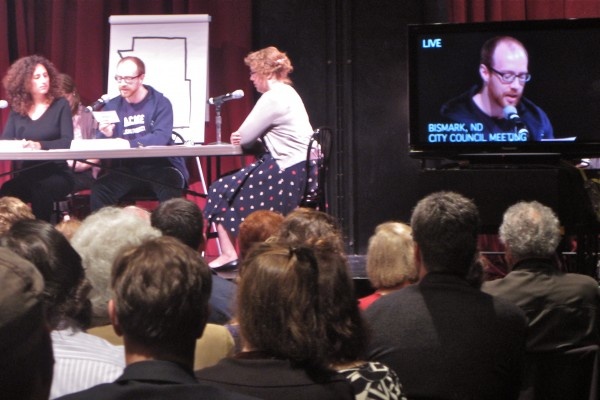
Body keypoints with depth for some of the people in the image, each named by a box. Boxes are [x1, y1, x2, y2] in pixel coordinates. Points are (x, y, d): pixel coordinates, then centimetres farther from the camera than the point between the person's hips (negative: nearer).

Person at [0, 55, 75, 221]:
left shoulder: (60, 105, -1)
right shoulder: (17, 108, 8)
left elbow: (67, 141, -13)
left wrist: (40, 145, -31)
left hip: (56, 173, -2)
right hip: (26, 174, 2)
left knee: (40, 191, -36)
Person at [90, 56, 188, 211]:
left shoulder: (160, 103, -4)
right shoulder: (112, 105, 8)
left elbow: (161, 138, -19)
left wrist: (128, 144, -31)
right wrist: (106, 135, -19)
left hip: (160, 165, -3)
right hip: (126, 168, 3)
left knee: (169, 191, -34)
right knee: (99, 189, -23)